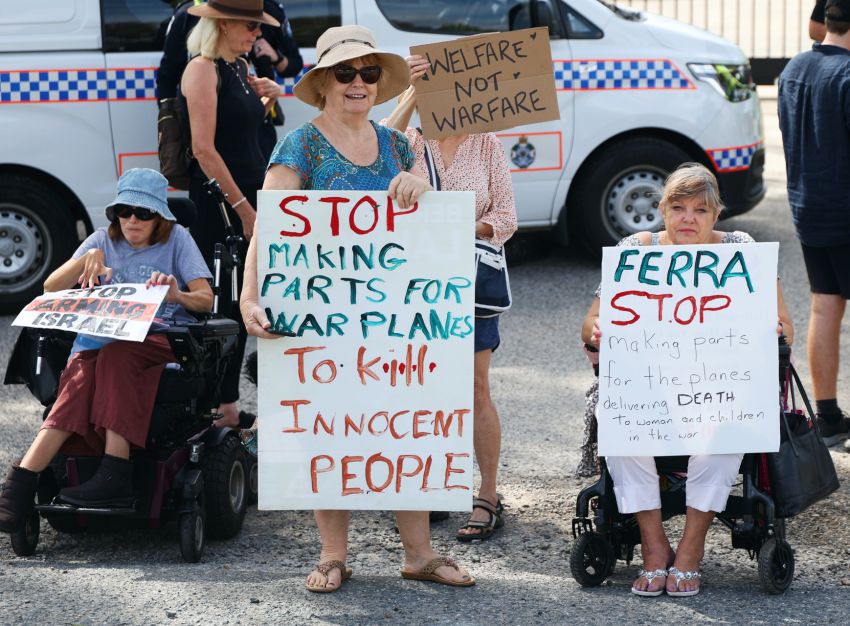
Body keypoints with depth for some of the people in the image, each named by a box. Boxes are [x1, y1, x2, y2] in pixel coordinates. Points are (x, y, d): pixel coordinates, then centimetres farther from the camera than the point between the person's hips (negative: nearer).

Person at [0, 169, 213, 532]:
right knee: (83, 371, -35)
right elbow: (51, 288, 8)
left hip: (164, 340, -2)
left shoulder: (177, 240, 11)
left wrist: (177, 295, -22)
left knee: (115, 357, -37)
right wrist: (88, 258, -11)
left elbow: (206, 299, 2)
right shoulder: (104, 240, 17)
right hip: (105, 339, 2)